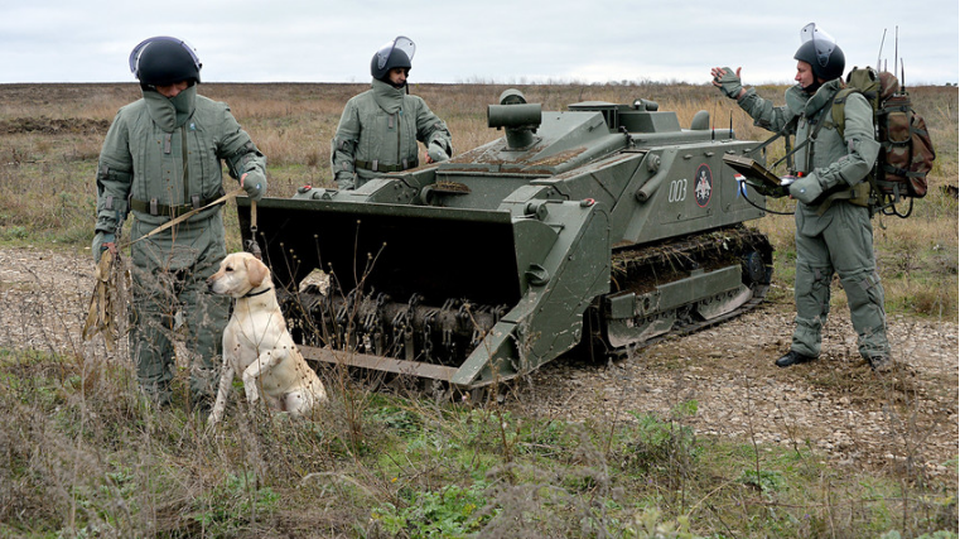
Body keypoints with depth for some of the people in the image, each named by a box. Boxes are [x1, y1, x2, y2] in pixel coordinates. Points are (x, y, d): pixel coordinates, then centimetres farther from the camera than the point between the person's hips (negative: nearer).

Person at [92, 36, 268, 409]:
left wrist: (254, 173, -15)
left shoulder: (214, 116, -1)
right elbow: (113, 178, 8)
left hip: (205, 237, 0)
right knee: (150, 323, 5)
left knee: (209, 320, 1)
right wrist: (106, 229, 3)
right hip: (151, 238, 0)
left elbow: (242, 152, 9)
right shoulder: (129, 120, 1)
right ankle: (153, 403, 19)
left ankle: (206, 402, 15)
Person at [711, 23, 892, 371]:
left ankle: (875, 347, 10)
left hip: (844, 208, -8)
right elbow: (776, 119, 29)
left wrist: (818, 182, -26)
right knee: (809, 278, 13)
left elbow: (862, 158, -24)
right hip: (809, 207, 8)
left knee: (859, 278, 0)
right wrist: (738, 92, 26)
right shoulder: (807, 104, 10)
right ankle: (805, 345, 22)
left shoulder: (851, 104, -13)